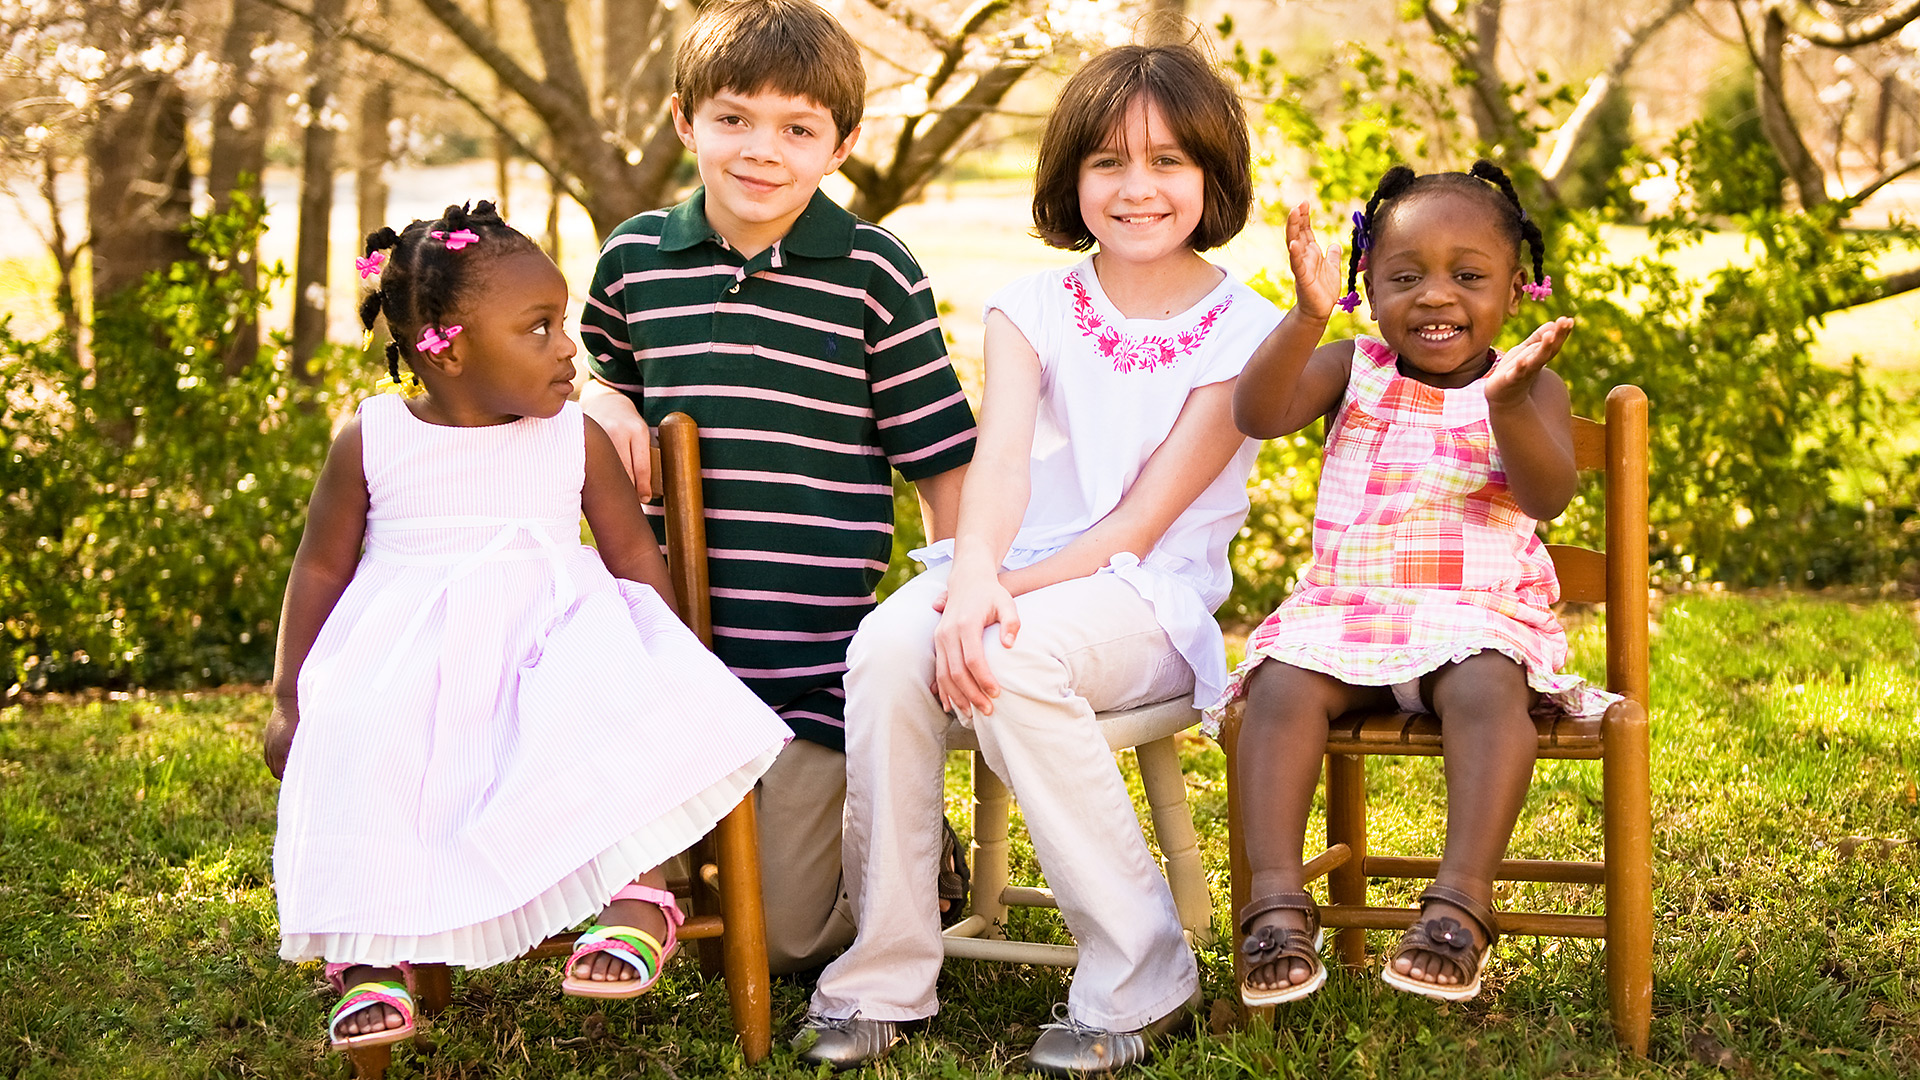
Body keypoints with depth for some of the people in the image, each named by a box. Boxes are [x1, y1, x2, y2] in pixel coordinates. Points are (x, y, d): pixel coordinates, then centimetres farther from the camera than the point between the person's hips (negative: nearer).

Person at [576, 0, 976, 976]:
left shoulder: (874, 274, -5)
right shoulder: (634, 259, 4)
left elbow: (942, 460, -1)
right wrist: (602, 406, 2)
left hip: (820, 658, -3)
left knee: (789, 935, 0)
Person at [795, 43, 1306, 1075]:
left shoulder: (1244, 332, -1)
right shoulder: (1031, 308, 9)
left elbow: (1143, 521, -9)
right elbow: (1000, 458, -9)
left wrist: (1009, 597, -22)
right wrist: (973, 576, -31)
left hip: (1146, 598, -3)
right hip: (1013, 571, 3)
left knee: (1015, 661, -36)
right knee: (888, 649, -30)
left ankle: (1139, 979, -21)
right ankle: (884, 978, -17)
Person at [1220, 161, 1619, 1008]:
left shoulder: (1530, 387, 6)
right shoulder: (1352, 370, 9)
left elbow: (1547, 497, -11)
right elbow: (1257, 415, -10)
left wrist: (1506, 403, -29)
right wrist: (1308, 319, -25)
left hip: (1480, 615, -1)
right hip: (1344, 609, 2)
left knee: (1487, 687, -34)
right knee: (1284, 681, -28)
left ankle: (1462, 900, -35)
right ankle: (1277, 900, -30)